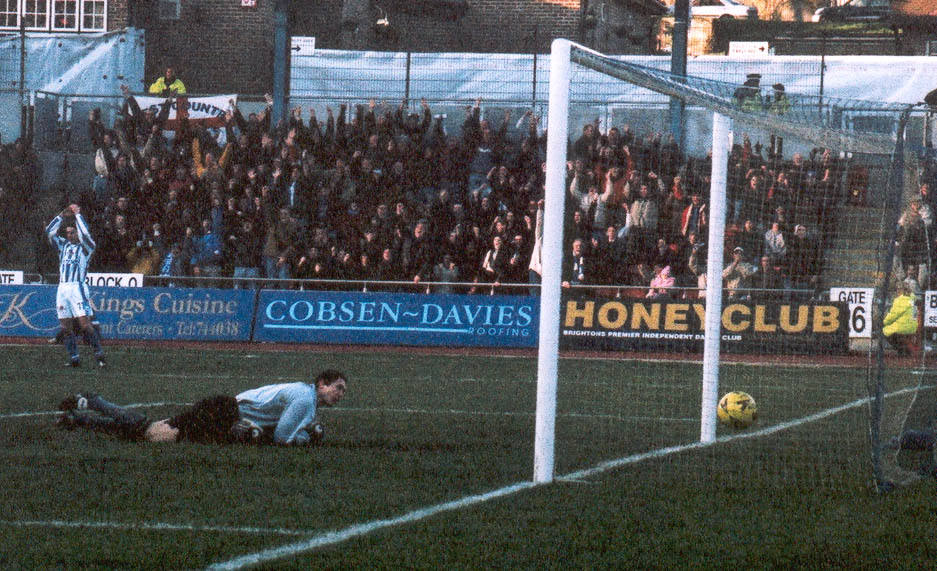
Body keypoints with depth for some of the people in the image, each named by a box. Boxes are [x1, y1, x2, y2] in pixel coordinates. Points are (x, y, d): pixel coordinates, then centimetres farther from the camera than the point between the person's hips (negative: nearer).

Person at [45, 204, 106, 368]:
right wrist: (62, 215, 7)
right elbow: (50, 231, 13)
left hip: (78, 287, -6)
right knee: (66, 327, 2)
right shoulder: (64, 245, 19)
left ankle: (99, 355, -9)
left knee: (85, 324, -13)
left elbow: (84, 234, -15)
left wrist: (77, 214, -5)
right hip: (62, 289, 6)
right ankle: (74, 358, 6)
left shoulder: (86, 247, 3)